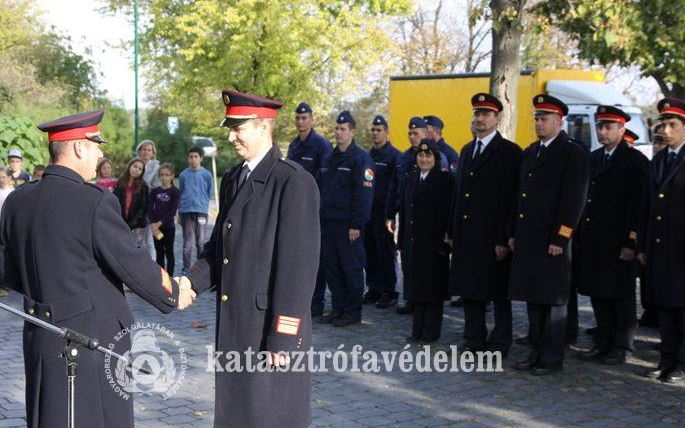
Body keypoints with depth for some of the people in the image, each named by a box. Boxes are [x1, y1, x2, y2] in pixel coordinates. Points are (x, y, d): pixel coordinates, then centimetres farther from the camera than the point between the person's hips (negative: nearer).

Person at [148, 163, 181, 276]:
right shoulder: (154, 191, 5)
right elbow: (150, 209, 1)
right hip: (156, 227, 3)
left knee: (169, 253, 2)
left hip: (169, 226, -3)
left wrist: (159, 223, -16)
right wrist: (153, 224, -13)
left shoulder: (175, 192, -5)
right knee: (159, 253, 9)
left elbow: (173, 211, -12)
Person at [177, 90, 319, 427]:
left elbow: (298, 265, -17)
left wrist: (283, 337, -18)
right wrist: (192, 281, -4)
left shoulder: (294, 182, -14)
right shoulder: (233, 179, 12)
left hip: (272, 327, -7)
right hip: (233, 325, 8)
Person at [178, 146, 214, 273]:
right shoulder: (183, 175, 5)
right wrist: (180, 210, 11)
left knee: (200, 241, 4)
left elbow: (210, 192, 9)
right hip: (186, 212, 1)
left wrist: (201, 202, 9)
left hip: (201, 211, -1)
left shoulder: (206, 175, 1)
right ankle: (186, 268, 7)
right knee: (188, 242, 1)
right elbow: (180, 193, 12)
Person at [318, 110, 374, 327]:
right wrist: (318, 217, 12)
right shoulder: (329, 159, 17)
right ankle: (338, 308, 20)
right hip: (328, 224, 7)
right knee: (332, 268, 10)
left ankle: (353, 311, 8)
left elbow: (364, 195, -14)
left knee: (351, 268, 0)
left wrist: (356, 225, -18)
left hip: (348, 226, -7)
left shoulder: (361, 159, -8)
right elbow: (320, 190, 20)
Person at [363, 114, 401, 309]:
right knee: (370, 251, 9)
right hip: (367, 211, 6)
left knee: (386, 252, -3)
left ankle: (389, 293, 4)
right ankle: (373, 289, 18)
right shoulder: (368, 155, 15)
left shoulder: (394, 155, -5)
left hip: (383, 211, -6)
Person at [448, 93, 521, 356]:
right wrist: (452, 231, 12)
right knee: (469, 288, 11)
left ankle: (499, 343, 11)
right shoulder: (467, 150, 16)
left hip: (493, 235, -7)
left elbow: (510, 199, -11)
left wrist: (504, 238, -16)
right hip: (466, 233, 7)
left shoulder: (509, 152, -6)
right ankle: (474, 339, 20)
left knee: (498, 291, 2)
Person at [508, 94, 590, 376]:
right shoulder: (529, 153, 17)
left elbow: (574, 200, -12)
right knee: (532, 298, 12)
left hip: (552, 240, -7)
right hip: (527, 239, 7)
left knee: (552, 300, 0)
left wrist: (560, 238, -17)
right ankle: (537, 352, 21)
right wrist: (513, 233, 15)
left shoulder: (572, 154, -6)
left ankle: (552, 358, 7)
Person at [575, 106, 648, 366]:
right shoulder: (594, 158, 15)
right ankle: (603, 344, 21)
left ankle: (622, 347, 12)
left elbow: (637, 204, -12)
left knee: (621, 295, 2)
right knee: (598, 294, 11)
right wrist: (580, 236, 11)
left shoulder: (635, 160, -6)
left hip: (618, 241, -7)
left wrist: (630, 242, -17)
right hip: (591, 239, 7)